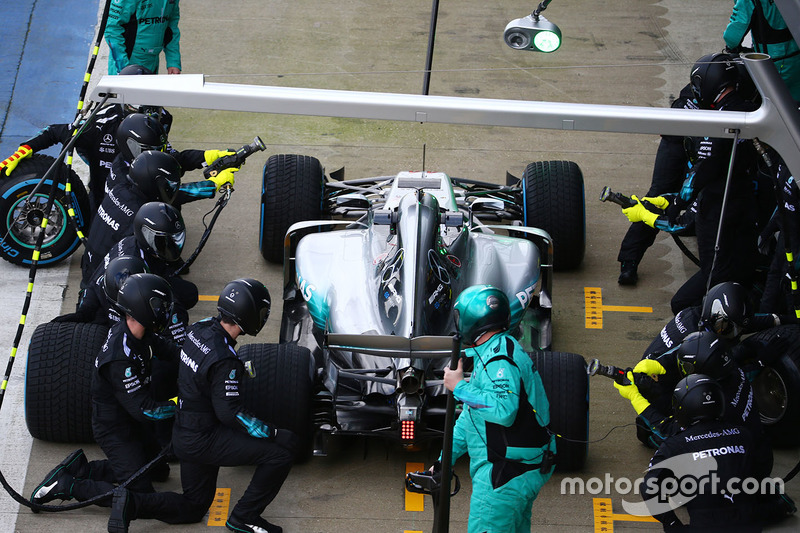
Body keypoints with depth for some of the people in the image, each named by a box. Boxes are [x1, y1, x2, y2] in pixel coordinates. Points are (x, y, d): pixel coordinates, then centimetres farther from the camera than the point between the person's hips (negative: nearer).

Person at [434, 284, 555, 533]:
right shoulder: (491, 352, 17)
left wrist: (460, 387, -22)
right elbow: (471, 415, 21)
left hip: (508, 473, -11)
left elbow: (504, 410, -33)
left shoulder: (499, 356, -18)